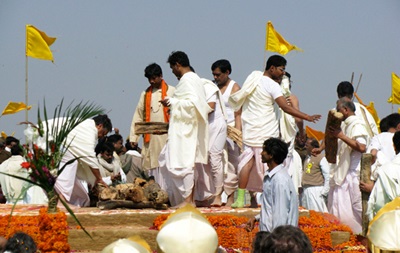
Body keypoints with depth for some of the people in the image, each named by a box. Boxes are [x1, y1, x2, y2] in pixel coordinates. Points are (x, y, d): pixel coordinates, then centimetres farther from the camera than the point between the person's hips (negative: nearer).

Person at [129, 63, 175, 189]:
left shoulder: (171, 91, 4)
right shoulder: (145, 94, 15)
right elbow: (138, 116, 12)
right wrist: (134, 136, 4)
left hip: (166, 136, -3)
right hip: (150, 138, 4)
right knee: (152, 167, 1)